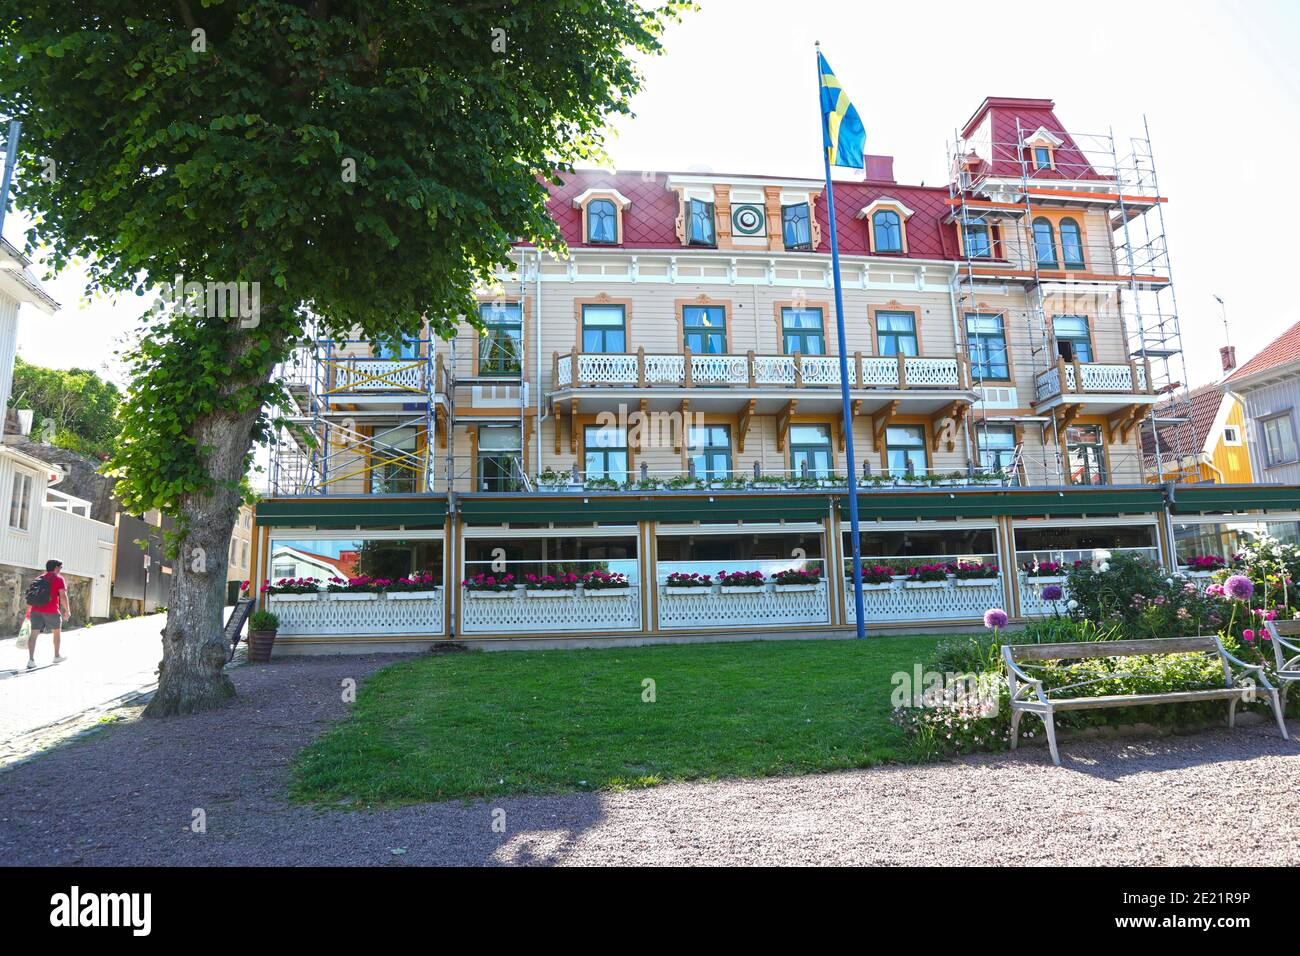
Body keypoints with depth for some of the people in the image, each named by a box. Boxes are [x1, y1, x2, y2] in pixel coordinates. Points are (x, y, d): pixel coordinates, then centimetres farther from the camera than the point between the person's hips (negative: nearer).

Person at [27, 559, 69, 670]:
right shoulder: (59, 579, -1)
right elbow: (63, 596, -9)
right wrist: (67, 610, -1)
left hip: (36, 610, 5)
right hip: (51, 610, -5)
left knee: (34, 634, -1)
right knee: (57, 632, 15)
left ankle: (31, 659, -13)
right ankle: (57, 656, 24)